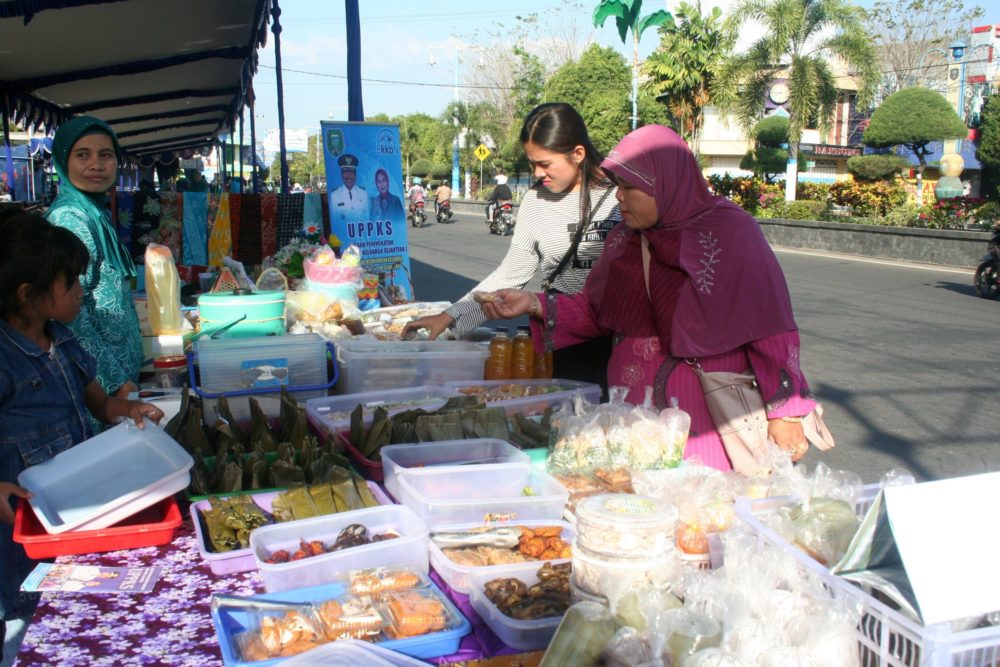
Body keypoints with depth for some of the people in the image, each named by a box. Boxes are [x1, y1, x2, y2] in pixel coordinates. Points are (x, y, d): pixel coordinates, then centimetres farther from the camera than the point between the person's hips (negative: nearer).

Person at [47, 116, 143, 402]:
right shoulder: (69, 218, -17)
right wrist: (116, 381, -22)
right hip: (99, 384, -9)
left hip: (121, 366, 9)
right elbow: (71, 316, -23)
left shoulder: (97, 212, 10)